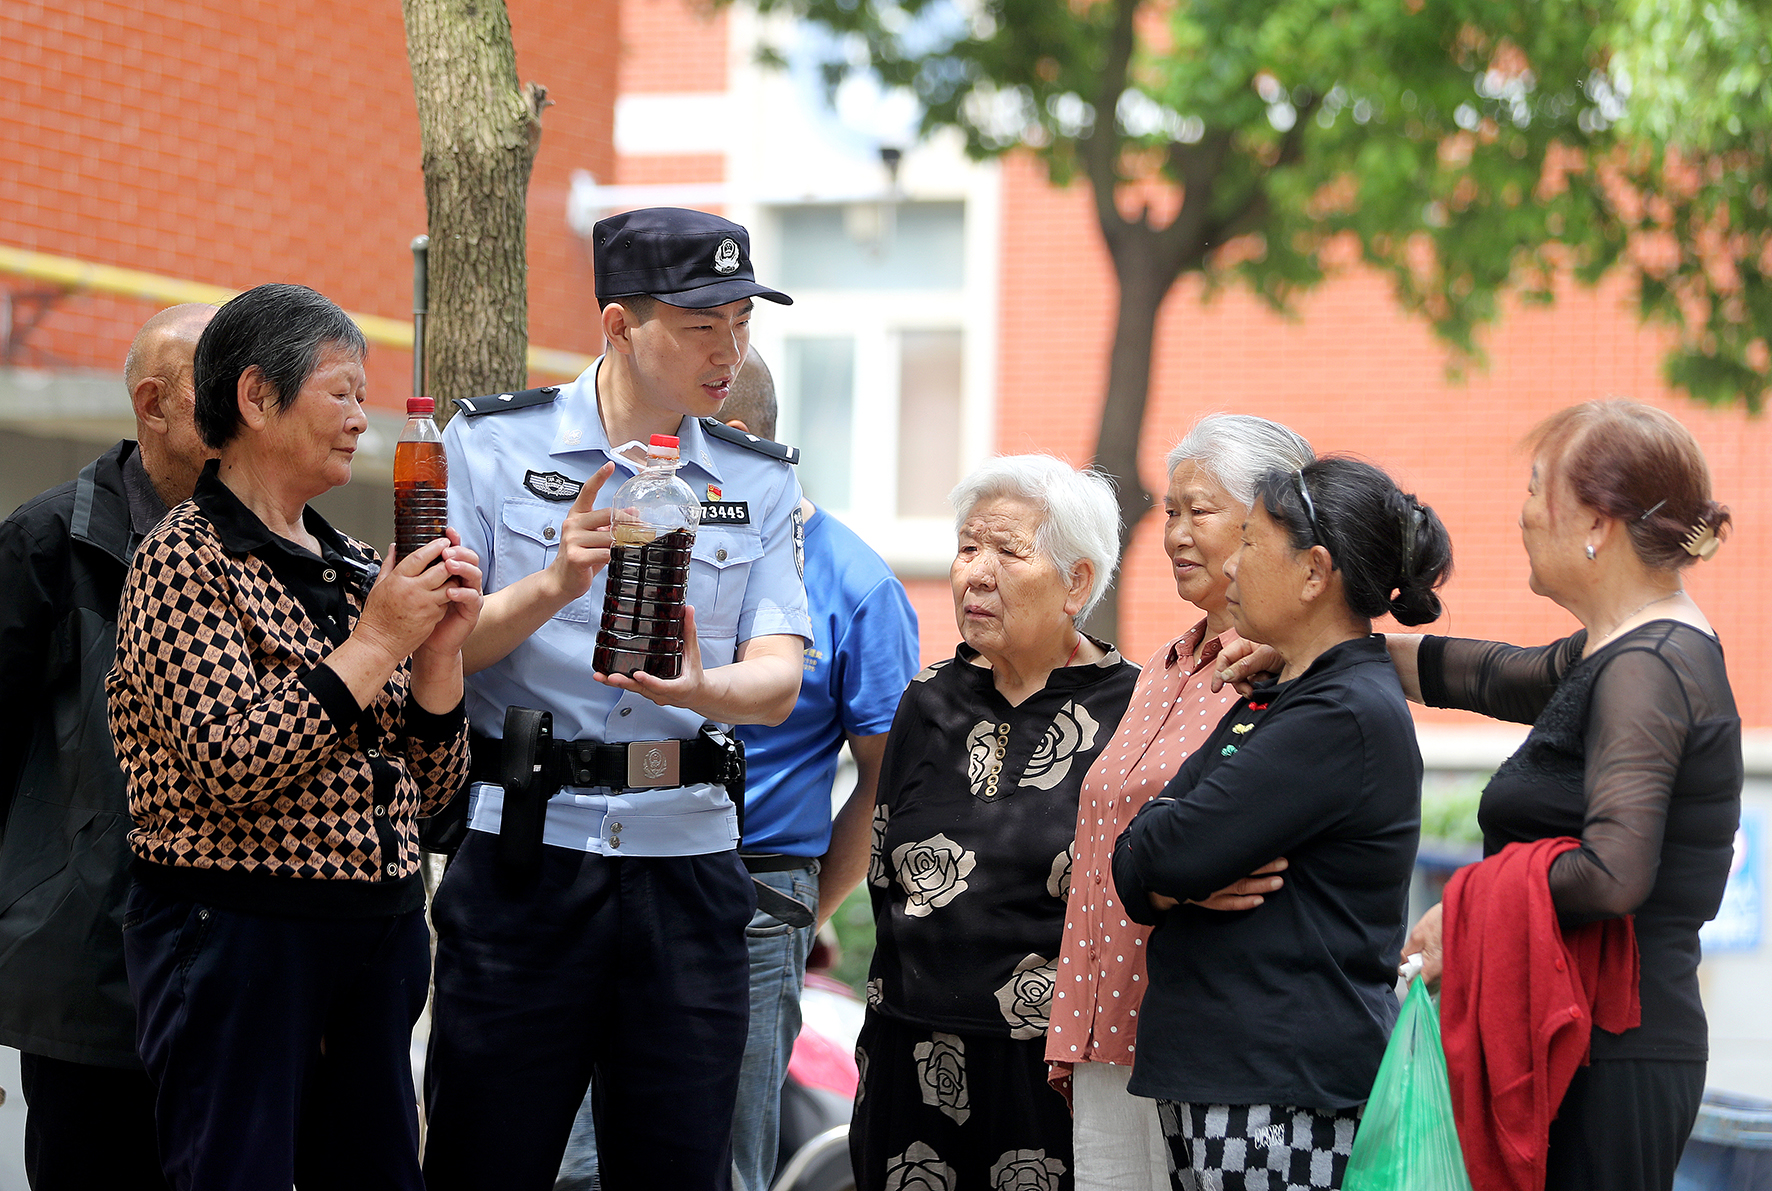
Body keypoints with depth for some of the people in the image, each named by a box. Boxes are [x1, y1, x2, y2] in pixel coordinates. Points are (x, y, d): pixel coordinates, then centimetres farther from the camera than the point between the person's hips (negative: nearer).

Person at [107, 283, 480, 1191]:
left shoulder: (357, 569, 13)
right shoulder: (186, 559, -7)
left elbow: (431, 785, 13)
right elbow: (231, 765, -20)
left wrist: (440, 651, -2)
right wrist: (375, 642, -15)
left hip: (379, 934, 7)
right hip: (237, 935, -7)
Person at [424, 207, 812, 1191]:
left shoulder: (761, 481, 11)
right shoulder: (493, 443, 2)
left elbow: (778, 683, 1)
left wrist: (697, 689, -22)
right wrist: (555, 586, -21)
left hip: (687, 860, 3)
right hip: (523, 850, -2)